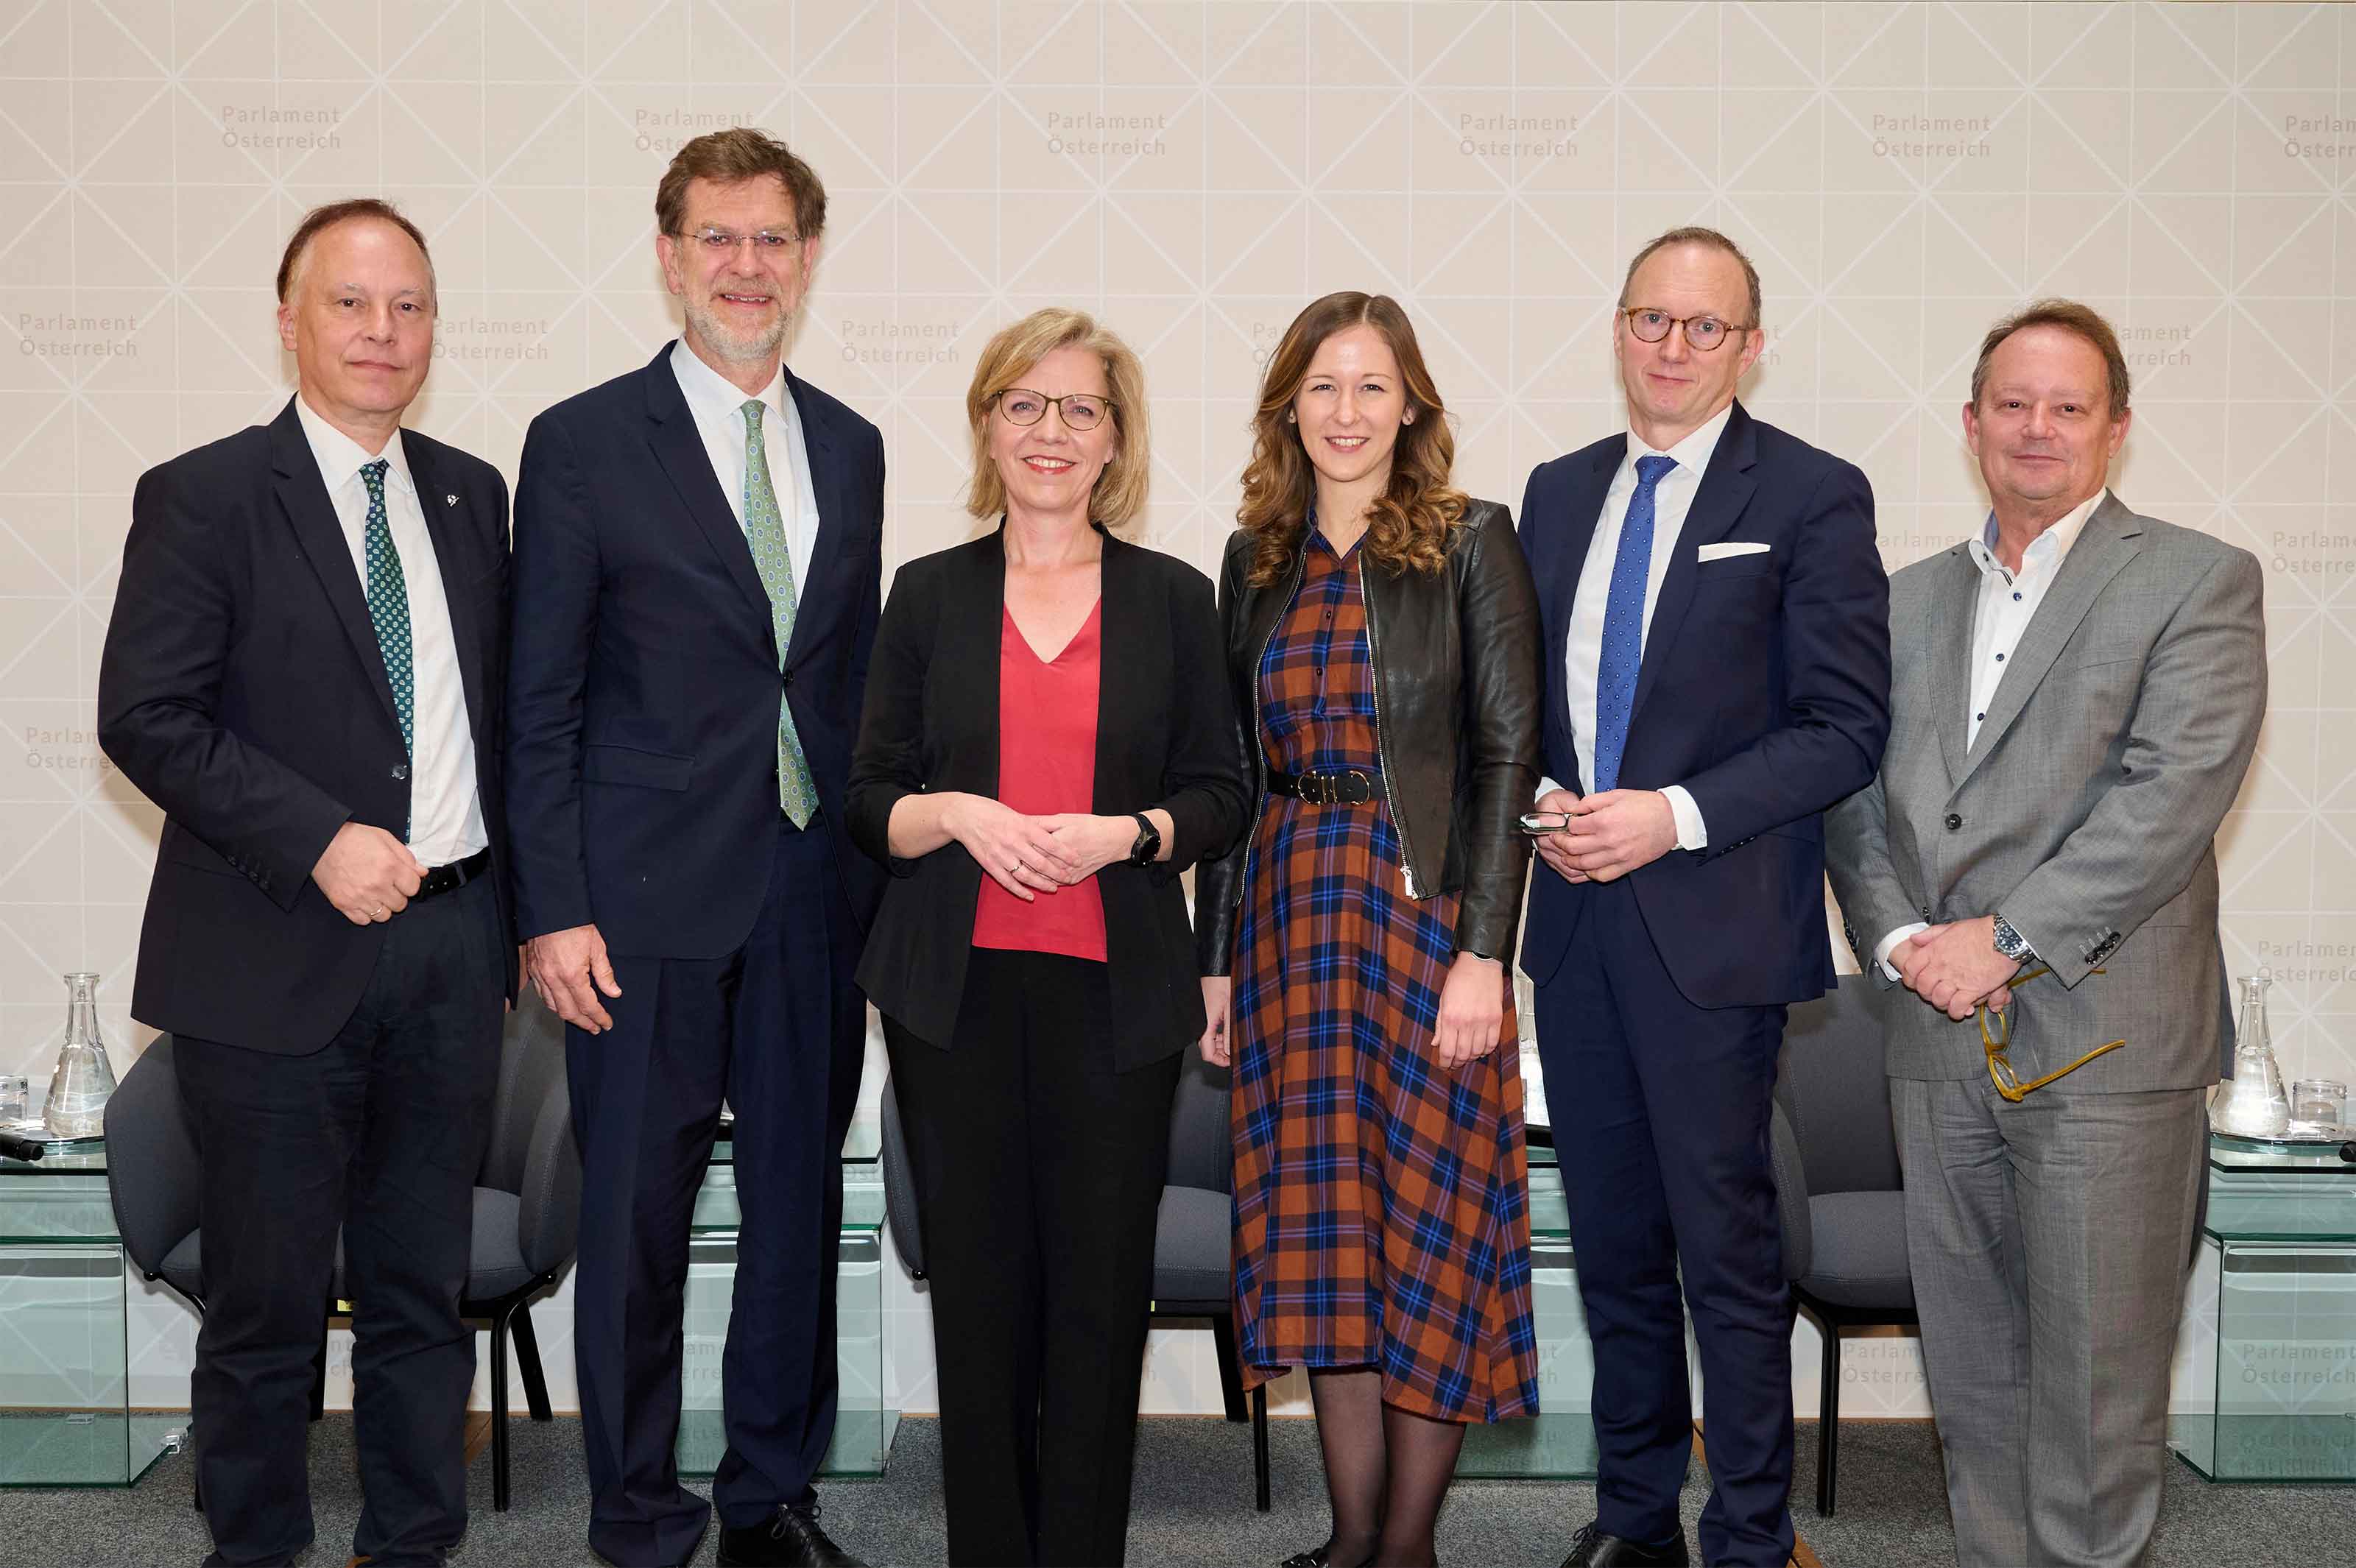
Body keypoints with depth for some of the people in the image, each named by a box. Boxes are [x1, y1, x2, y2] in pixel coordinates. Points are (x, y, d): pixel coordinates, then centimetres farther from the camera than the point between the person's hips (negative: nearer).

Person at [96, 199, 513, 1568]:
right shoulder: (203, 498, -4)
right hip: (277, 958, -4)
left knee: (425, 1289, 13)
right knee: (268, 1299, 6)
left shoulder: (473, 495, 11)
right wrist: (320, 840, -19)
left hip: (452, 949, 4)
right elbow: (145, 717, -11)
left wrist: (507, 904, 9)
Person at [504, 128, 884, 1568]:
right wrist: (555, 910, -10)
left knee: (803, 1199, 12)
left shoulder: (850, 448, 11)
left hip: (818, 893, 4)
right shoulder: (584, 445, -2)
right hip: (652, 899, -4)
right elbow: (540, 703, -4)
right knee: (637, 1217, 4)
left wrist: (878, 875, 9)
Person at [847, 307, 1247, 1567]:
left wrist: (1124, 833, -11)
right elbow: (867, 803, 7)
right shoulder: (930, 593, 7)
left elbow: (1220, 795, 8)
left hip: (1115, 992, 0)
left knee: (1101, 1295, 0)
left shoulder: (1172, 599, 7)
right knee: (976, 1288, 3)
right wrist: (959, 814, -13)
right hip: (957, 990, 0)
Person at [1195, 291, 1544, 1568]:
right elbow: (1233, 769, 12)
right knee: (1321, 1229, 6)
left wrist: (1482, 950, -14)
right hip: (1290, 919, 4)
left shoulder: (1470, 542, -1)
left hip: (1427, 913, -4)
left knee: (1430, 1224, 0)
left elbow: (1507, 752, -6)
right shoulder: (1257, 562, 11)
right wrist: (1219, 954, 9)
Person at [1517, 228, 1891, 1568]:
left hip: (1713, 928, -5)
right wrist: (1544, 801, -1)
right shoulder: (1560, 491, 13)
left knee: (1727, 1246, 0)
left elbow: (1847, 728, -8)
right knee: (1612, 1241, 13)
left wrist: (1674, 817, -16)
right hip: (1576, 915, 5)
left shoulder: (1813, 496, -4)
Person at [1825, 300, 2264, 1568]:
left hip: (2106, 1040, -5)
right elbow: (1856, 790, 12)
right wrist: (1896, 937, -6)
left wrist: (2007, 939, -16)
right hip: (1941, 1043, 5)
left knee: (2094, 1371, 2)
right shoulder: (1913, 596, 16)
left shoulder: (2198, 582, -2)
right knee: (1970, 1370, 13)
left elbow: (2176, 790, -13)